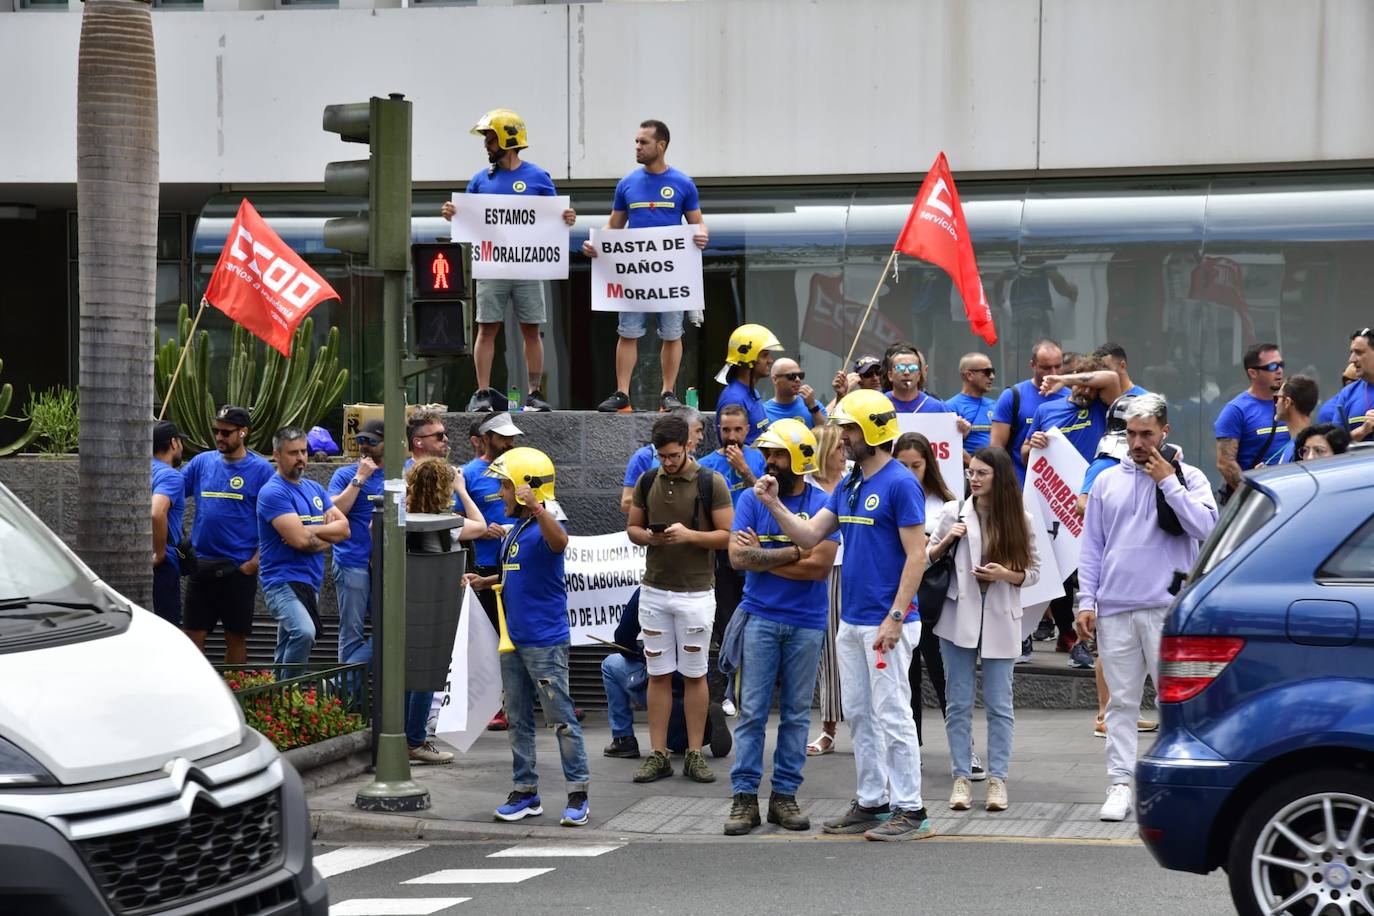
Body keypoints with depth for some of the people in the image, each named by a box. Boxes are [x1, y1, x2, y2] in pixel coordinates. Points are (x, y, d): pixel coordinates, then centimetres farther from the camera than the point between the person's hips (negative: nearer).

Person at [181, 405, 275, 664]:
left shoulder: (261, 469, -3)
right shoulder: (202, 462, 7)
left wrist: (255, 562, -13)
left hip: (239, 567, -3)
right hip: (201, 563, 3)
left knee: (236, 638, 6)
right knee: (194, 634, 4)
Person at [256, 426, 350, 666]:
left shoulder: (314, 488, 16)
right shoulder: (273, 492, -10)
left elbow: (344, 528, 8)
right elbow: (300, 539, -18)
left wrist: (311, 531, -8)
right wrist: (327, 536, 2)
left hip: (311, 582, 8)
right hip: (284, 581, -8)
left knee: (284, 657, 12)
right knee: (304, 632, -32)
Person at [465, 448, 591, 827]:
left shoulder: (542, 528, -15)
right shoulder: (515, 531, 12)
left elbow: (559, 542, -40)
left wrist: (535, 507, -51)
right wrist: (487, 582, 16)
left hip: (545, 642, -9)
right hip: (514, 640, 9)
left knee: (561, 718, -2)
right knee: (518, 719, 13)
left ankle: (578, 794, 5)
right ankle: (525, 792, 20)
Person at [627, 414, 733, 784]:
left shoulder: (711, 483, -5)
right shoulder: (647, 481, 7)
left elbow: (727, 534, -6)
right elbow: (632, 527, 13)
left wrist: (689, 535, -20)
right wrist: (648, 536, -10)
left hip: (696, 592, -3)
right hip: (654, 590, 3)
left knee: (694, 674, 3)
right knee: (658, 674, 5)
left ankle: (694, 754, 9)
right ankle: (658, 755, 8)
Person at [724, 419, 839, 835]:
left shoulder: (823, 503, -3)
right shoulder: (752, 499, 2)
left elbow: (819, 566, -13)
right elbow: (737, 558, -9)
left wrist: (761, 557, -8)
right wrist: (794, 552, -12)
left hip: (806, 622, 0)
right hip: (760, 617, 0)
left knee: (796, 713, 6)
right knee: (752, 710, -1)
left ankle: (784, 796, 13)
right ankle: (744, 797, 1)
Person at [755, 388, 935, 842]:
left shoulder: (900, 484, -13)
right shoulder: (848, 486, 14)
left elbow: (916, 555, -17)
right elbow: (810, 535, 14)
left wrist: (895, 618, -21)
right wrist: (774, 505, -1)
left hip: (886, 624, -9)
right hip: (851, 622, 9)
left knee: (892, 715, -6)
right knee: (859, 715, 13)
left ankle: (911, 812, -1)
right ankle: (872, 803, 21)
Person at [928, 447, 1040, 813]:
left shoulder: (1020, 520, 2)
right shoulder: (954, 513, 3)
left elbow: (1033, 572, 6)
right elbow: (927, 559, 10)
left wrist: (1006, 575, -12)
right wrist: (946, 541, -8)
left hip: (1000, 619, -1)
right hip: (959, 617, 1)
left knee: (999, 704, 2)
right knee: (959, 703, 3)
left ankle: (997, 779, 8)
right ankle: (961, 778, 9)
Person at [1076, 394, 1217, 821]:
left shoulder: (1188, 478, 5)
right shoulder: (1107, 481, 13)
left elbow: (1205, 526, -12)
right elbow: (1091, 545, 13)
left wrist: (1167, 482, -10)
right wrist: (1086, 601, 6)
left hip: (1169, 609, -3)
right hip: (1115, 609, 3)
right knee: (1121, 701, 4)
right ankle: (1120, 786, 5)